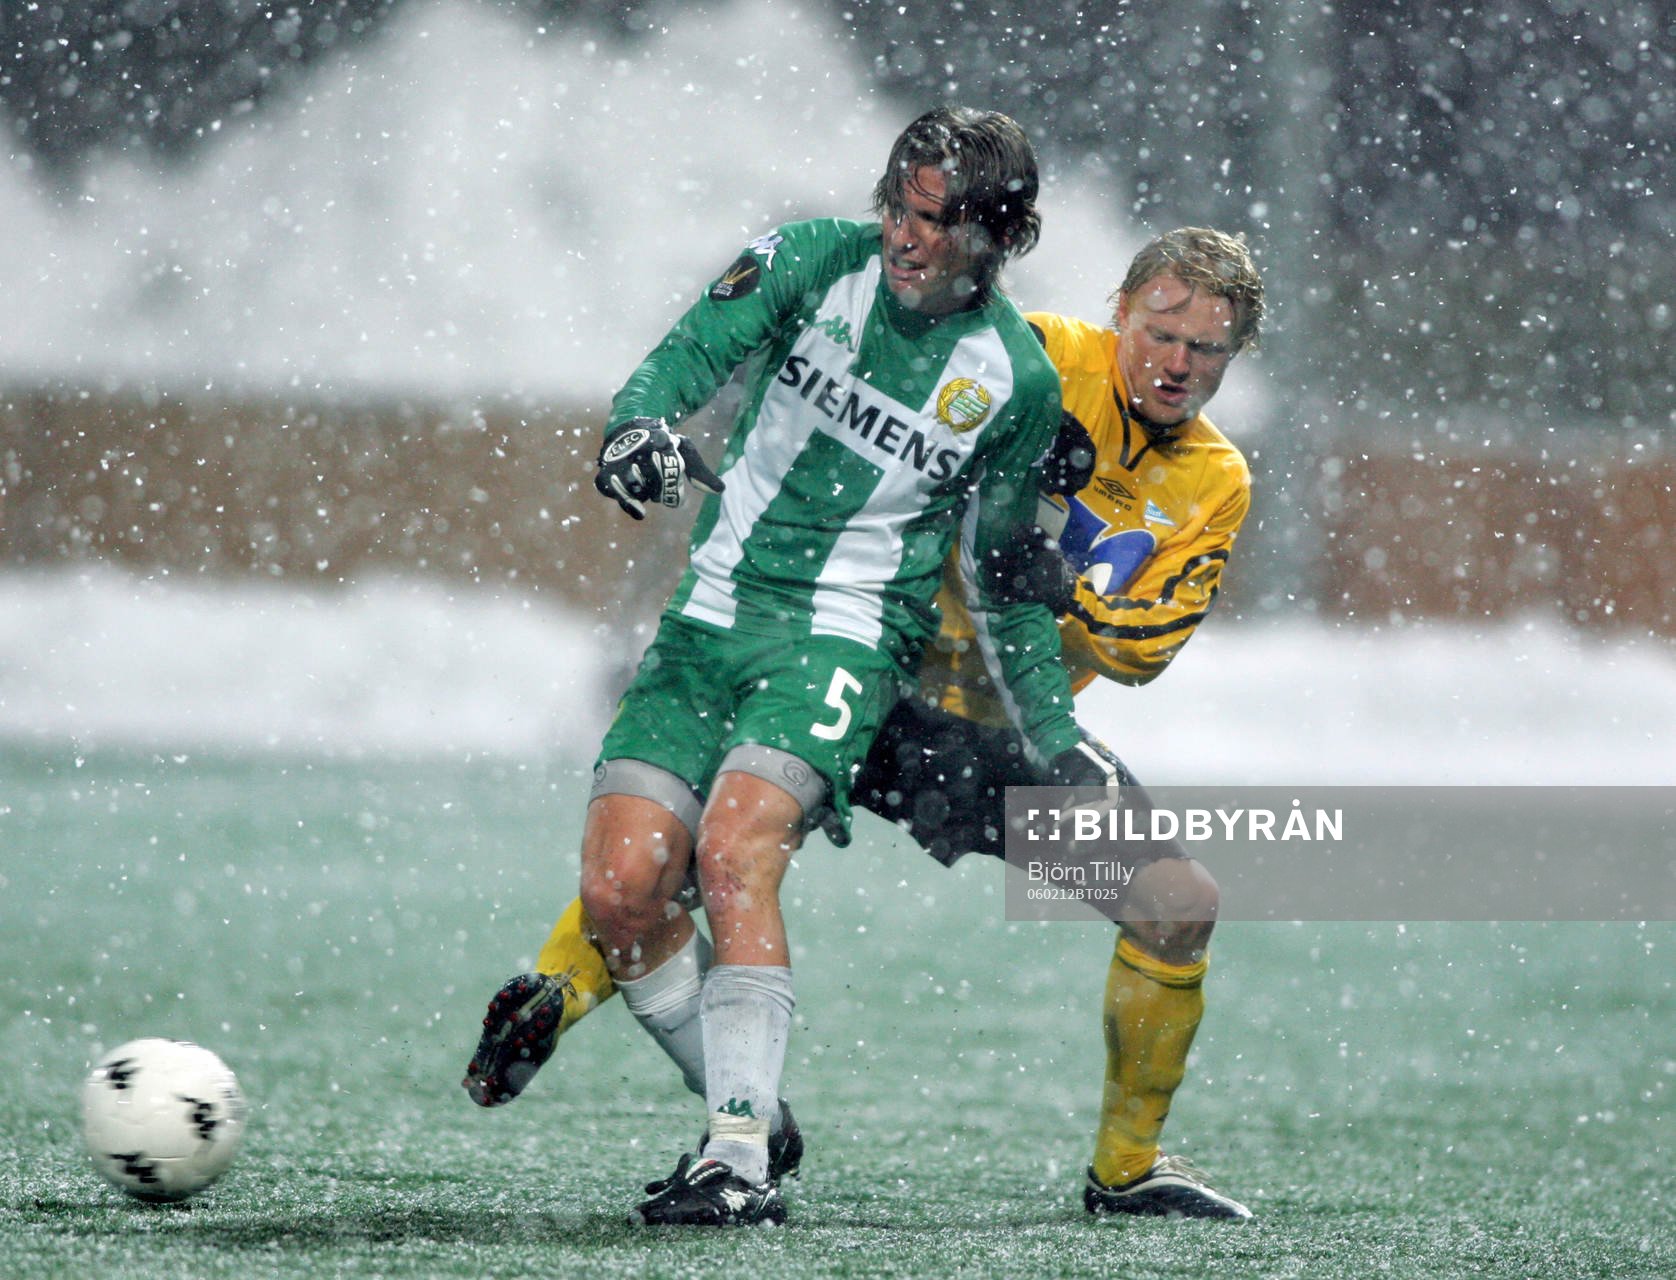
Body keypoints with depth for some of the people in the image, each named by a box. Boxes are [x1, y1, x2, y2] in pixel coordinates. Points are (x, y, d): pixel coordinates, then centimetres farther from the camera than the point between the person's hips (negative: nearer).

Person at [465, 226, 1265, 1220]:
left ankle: (1128, 1166, 14)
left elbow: (1143, 648, -3)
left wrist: (1065, 596, -23)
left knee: (1184, 904, -2)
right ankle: (551, 1001, -13)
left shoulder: (1215, 486, 4)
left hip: (1012, 728, 5)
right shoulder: (1042, 360, -8)